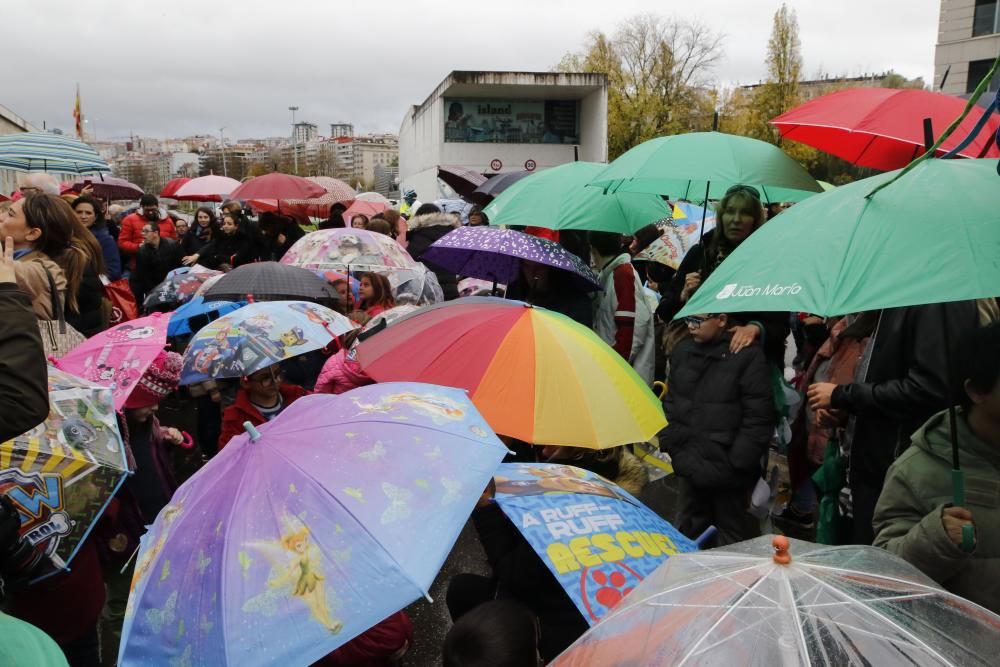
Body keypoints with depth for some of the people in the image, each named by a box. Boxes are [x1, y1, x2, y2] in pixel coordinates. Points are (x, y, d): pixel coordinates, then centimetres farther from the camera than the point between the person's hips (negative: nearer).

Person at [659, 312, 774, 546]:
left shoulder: (747, 355, -14)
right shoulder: (682, 351, 5)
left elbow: (758, 416, -14)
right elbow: (670, 401, 15)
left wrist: (739, 461, -15)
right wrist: (669, 442, 9)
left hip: (727, 468, -6)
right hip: (690, 464, 6)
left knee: (733, 536, 9)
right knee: (688, 531, 21)